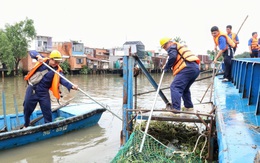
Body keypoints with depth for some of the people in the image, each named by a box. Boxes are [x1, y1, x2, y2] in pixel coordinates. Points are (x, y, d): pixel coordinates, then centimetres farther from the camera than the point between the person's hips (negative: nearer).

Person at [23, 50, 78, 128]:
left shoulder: (57, 71, -8)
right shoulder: (42, 61, -5)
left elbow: (63, 80, -21)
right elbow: (32, 52, -1)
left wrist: (72, 86, -40)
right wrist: (38, 56, -25)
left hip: (44, 92, -1)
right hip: (32, 89, 1)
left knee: (47, 110, 1)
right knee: (27, 108, 12)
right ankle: (26, 125, 35)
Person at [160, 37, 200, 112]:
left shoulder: (172, 47, 9)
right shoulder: (181, 46, 36)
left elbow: (173, 57, -11)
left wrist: (166, 67, 0)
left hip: (188, 68, -10)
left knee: (175, 87, -15)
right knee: (184, 88, 25)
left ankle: (175, 109, -25)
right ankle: (189, 107, 32)